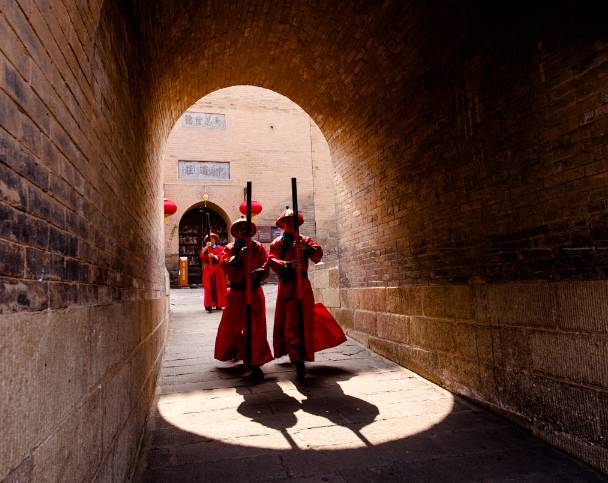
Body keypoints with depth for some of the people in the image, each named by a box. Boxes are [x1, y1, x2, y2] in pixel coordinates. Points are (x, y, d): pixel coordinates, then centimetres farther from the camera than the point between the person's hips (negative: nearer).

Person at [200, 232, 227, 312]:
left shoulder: (219, 248, 10)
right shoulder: (204, 248, 11)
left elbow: (220, 256, -8)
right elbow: (202, 256, -9)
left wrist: (213, 256, -26)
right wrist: (206, 247, -20)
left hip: (218, 270, 1)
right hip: (208, 270, -1)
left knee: (218, 287, 2)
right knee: (209, 287, -8)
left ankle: (218, 304, 9)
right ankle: (209, 305, -12)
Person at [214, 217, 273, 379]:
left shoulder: (258, 247, 6)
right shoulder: (229, 248, 4)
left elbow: (266, 266, 0)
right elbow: (224, 265, -12)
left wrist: (258, 272, -20)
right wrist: (239, 257, -26)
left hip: (254, 292, 0)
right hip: (236, 292, 0)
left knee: (256, 328, -2)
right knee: (231, 325, 9)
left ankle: (255, 363, 4)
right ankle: (234, 351, 37)